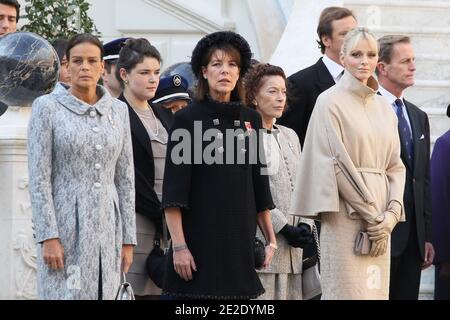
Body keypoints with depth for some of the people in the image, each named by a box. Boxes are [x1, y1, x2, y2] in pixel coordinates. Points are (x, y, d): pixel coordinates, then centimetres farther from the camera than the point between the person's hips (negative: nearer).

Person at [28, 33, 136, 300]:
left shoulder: (118, 110, 10)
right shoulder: (47, 107, -2)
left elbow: (125, 179, 12)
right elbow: (39, 178, -6)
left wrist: (128, 239, 7)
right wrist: (48, 236, -13)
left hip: (107, 226, 4)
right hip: (65, 226, -4)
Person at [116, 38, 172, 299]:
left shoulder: (164, 116, 18)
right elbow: (127, 177, -10)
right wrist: (162, 215, -10)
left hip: (167, 220, 6)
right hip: (136, 219, -6)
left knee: (159, 289, 1)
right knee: (137, 289, -9)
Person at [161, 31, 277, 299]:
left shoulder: (251, 119, 11)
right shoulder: (187, 118, -2)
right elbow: (173, 190, -7)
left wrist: (270, 238, 13)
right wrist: (178, 246, -13)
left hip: (240, 238, 4)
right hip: (199, 237, -4)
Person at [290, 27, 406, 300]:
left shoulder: (384, 108, 16)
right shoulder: (331, 101, -2)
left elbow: (395, 165, 13)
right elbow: (337, 162, -8)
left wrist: (392, 212, -3)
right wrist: (371, 214, -11)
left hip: (380, 218, 6)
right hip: (346, 215, -6)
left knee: (376, 290, 4)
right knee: (349, 290, -9)